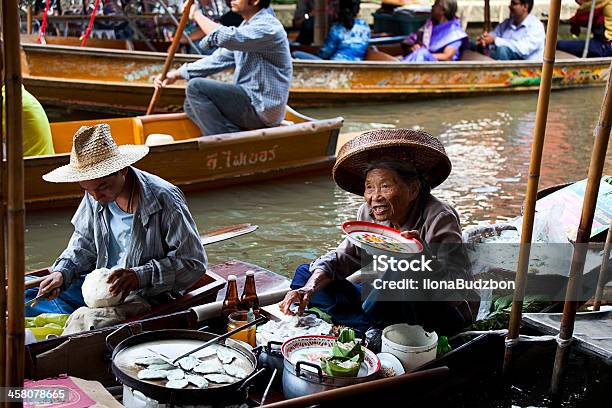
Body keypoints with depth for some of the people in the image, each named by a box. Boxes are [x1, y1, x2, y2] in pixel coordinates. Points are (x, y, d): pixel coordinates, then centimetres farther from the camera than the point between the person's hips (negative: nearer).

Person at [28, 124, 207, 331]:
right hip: (100, 286, 7)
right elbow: (83, 244, 16)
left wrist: (140, 276, -27)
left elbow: (194, 263, -17)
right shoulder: (94, 198, -1)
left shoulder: (165, 200, -20)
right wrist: (62, 272, -3)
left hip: (145, 297, -7)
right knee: (27, 299, 2)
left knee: (84, 320, -32)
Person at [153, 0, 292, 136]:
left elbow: (225, 37, -29)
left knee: (196, 87, -14)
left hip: (262, 110, -10)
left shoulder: (268, 27, -17)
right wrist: (178, 73, 7)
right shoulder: (246, 26, 15)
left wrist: (197, 15, -12)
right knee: (191, 105, 10)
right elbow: (219, 58, 15)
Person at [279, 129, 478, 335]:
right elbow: (340, 258, -2)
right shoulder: (369, 214, -2)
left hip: (445, 313, -6)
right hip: (390, 302, 6)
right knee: (305, 273, 2)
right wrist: (309, 289, -22)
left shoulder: (439, 218, -21)